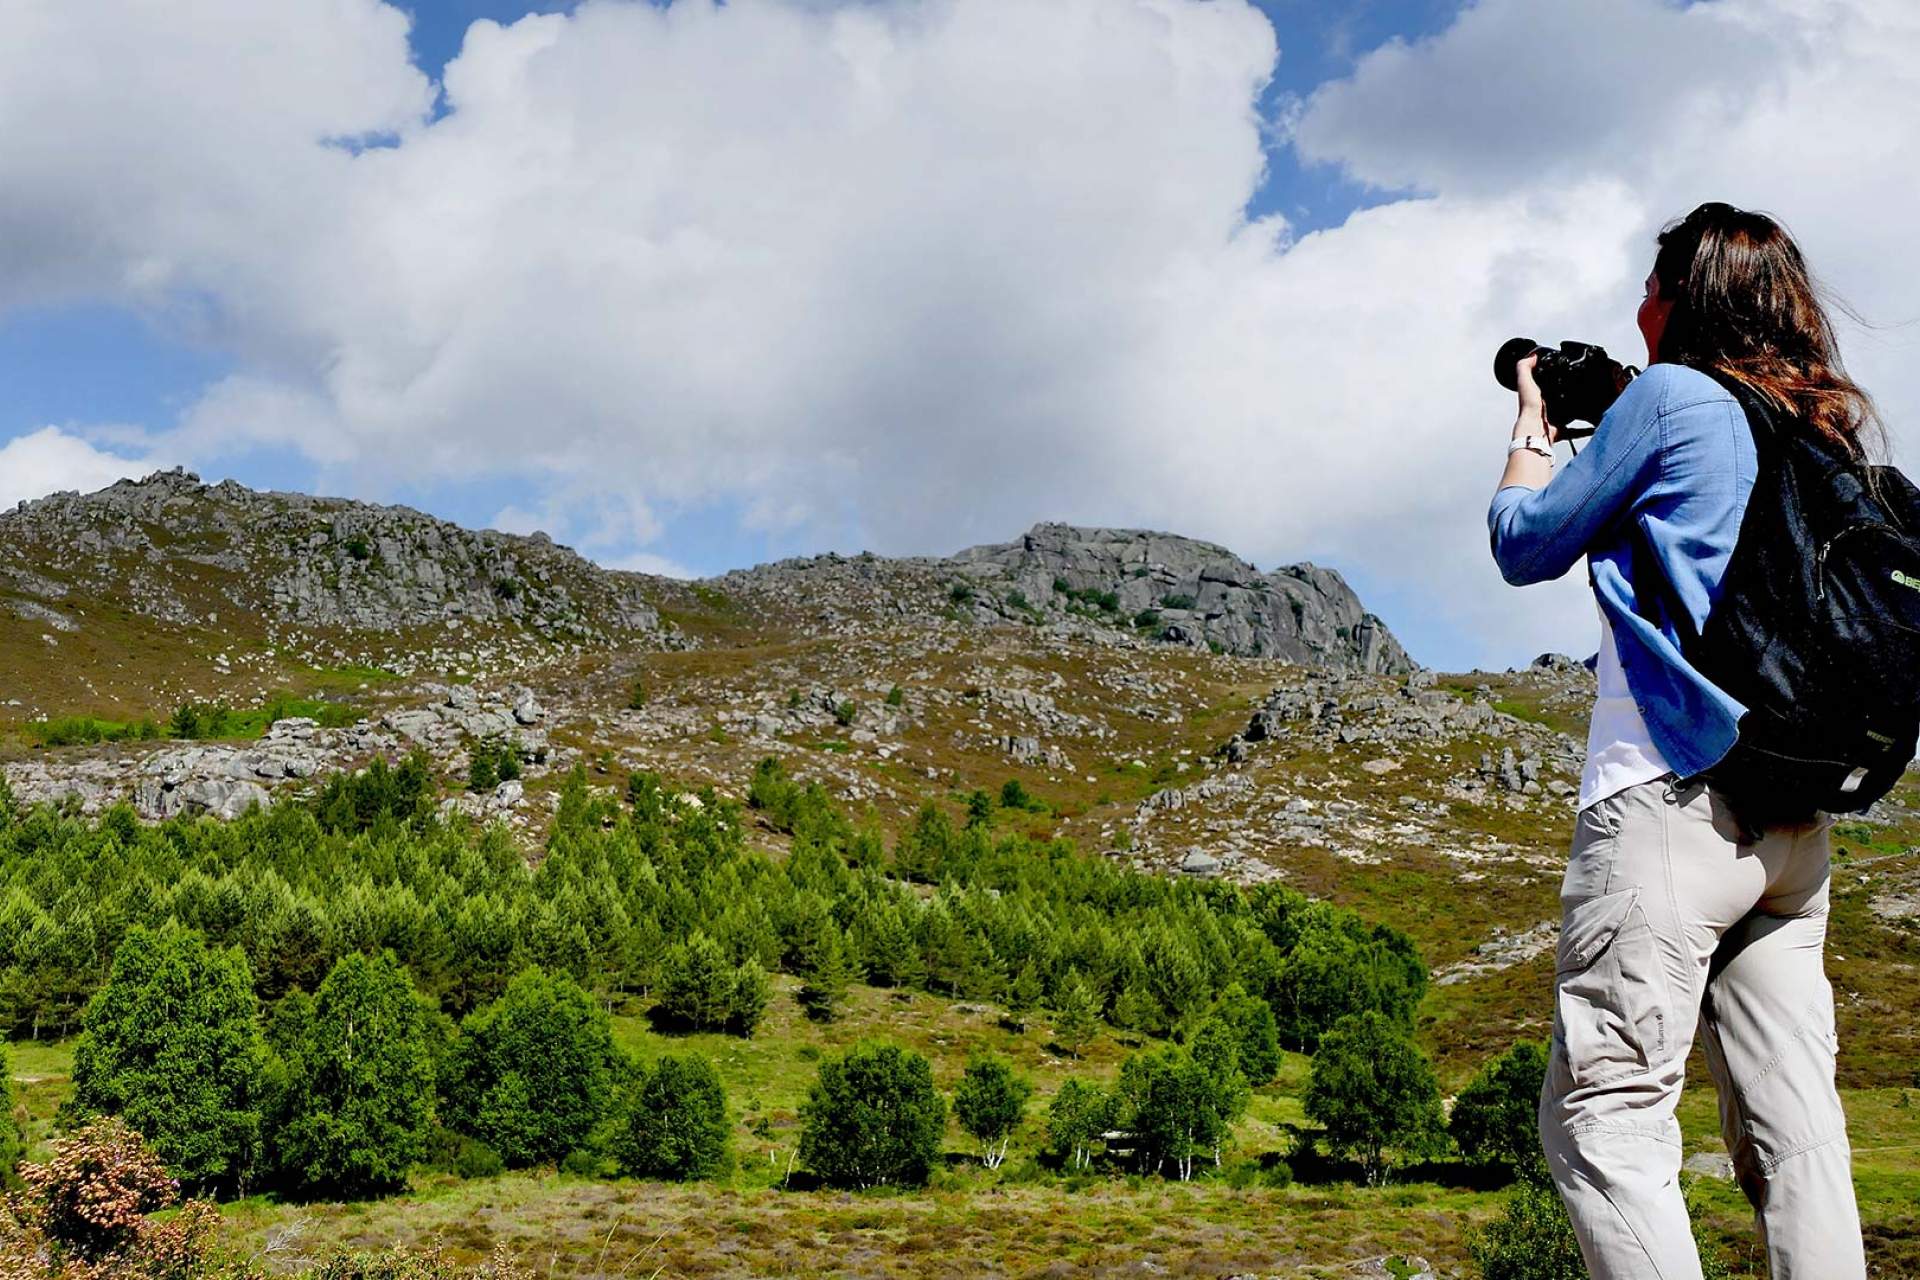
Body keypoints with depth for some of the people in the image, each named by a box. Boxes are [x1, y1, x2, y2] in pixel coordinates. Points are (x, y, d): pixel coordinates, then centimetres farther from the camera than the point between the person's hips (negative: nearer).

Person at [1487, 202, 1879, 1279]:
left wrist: (1536, 427, 23)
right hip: (1797, 823, 8)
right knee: (1794, 1129, 6)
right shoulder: (1837, 429, 18)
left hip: (1670, 796, -8)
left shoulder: (1672, 395, -2)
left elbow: (1525, 544, 5)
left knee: (1604, 1118, -8)